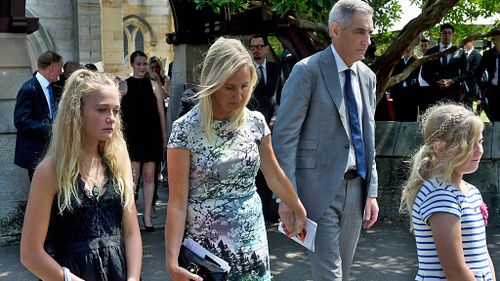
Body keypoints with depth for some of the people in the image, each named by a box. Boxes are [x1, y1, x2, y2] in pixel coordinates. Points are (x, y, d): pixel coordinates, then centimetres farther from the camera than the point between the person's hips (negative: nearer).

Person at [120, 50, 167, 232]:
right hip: (132, 135, -2)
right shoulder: (124, 86, 2)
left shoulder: (154, 85, 7)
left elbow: (161, 112, 7)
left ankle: (147, 215, 11)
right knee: (133, 176, -7)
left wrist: (164, 136, 4)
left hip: (152, 135, 2)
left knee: (149, 176, 4)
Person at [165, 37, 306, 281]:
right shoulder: (186, 130, -13)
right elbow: (177, 203, -13)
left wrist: (299, 212, 23)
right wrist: (172, 260, -20)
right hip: (206, 247, -4)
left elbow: (274, 176, 14)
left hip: (252, 240, 4)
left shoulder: (255, 122, -1)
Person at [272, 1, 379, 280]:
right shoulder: (308, 71, -10)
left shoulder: (367, 76, 11)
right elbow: (285, 136, -12)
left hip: (355, 188, 7)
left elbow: (368, 138, 15)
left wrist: (371, 192, 9)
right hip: (319, 187, -6)